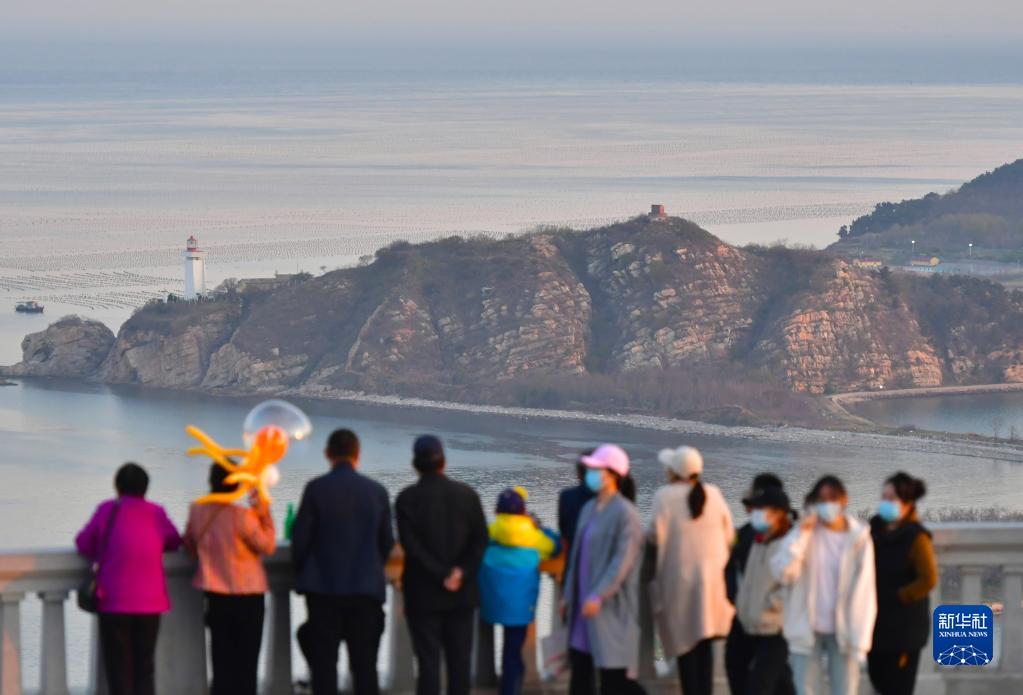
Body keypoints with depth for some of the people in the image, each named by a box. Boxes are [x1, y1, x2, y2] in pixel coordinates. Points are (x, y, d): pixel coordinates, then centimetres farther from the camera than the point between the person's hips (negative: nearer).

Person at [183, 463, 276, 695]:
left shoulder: (197, 512, -6)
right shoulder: (242, 516, -21)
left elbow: (190, 545, 10)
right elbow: (267, 545, -10)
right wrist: (265, 515, -4)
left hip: (216, 596, 4)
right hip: (247, 597, -4)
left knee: (222, 661, 10)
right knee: (246, 662, 4)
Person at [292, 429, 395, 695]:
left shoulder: (316, 489, -8)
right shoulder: (377, 491, 0)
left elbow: (300, 537, -4)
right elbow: (387, 542, 7)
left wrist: (302, 574, 13)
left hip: (323, 587, -2)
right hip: (367, 589, 2)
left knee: (324, 663, 2)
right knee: (364, 663, 6)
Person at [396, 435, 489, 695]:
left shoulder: (407, 498, -7)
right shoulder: (467, 495, 0)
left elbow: (411, 545, -13)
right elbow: (480, 540, -3)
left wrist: (443, 576, -11)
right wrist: (461, 572, -8)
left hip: (424, 595, -2)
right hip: (462, 594, 2)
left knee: (428, 659, -1)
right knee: (459, 659, 8)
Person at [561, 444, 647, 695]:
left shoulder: (624, 513, -12)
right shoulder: (589, 509, 12)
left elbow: (622, 561, -19)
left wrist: (598, 595, -24)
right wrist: (569, 595, 17)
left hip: (610, 606, -8)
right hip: (583, 604, 8)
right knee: (580, 670, 9)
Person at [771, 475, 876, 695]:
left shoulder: (859, 538, -2)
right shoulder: (804, 533, 0)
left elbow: (864, 592, -3)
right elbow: (783, 572, -14)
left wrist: (859, 640, -8)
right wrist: (801, 534, -17)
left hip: (843, 632, -1)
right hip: (808, 630, 1)